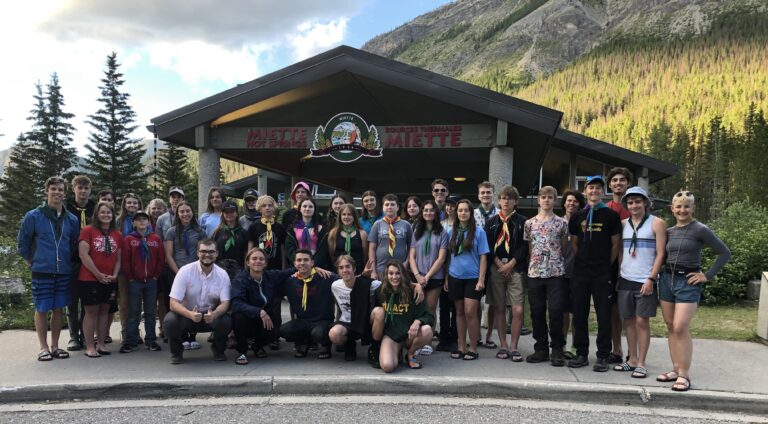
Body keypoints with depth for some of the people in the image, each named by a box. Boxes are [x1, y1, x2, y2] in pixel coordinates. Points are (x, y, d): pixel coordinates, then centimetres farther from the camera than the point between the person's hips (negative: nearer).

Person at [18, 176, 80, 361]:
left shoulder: (72, 219, 6)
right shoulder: (33, 216, -3)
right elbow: (22, 243, 4)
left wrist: (66, 262, 13)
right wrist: (33, 263, 5)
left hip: (64, 273, 3)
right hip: (41, 272, -3)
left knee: (59, 309, 9)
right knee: (42, 309, 2)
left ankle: (55, 346, 19)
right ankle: (44, 347, 13)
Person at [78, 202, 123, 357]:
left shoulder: (118, 235, 11)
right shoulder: (88, 231, -4)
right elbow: (83, 254, -11)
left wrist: (114, 275, -3)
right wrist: (98, 274, -12)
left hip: (109, 281, 5)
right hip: (89, 279, -5)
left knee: (104, 311, 10)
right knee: (91, 311, 0)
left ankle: (101, 344, 17)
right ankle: (90, 347, 5)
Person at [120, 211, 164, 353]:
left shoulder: (156, 239, 5)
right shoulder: (128, 239, 0)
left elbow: (161, 259, 3)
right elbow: (125, 261, -3)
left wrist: (156, 276, -2)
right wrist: (130, 277, -6)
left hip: (151, 281, 2)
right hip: (134, 282, -1)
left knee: (150, 312, 8)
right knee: (133, 312, 3)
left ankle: (151, 340, 14)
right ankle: (130, 341, 7)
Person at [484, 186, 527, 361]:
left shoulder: (522, 222, 5)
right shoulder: (492, 222, 11)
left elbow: (524, 246, -1)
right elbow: (488, 246, 5)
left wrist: (510, 265, -9)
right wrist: (499, 265, -6)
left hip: (515, 268, -2)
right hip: (496, 268, 2)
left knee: (518, 310, -8)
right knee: (499, 309, 4)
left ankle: (513, 347, 3)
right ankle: (503, 345, 13)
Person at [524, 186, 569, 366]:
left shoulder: (562, 223, 3)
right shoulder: (529, 223, 9)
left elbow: (564, 248, 8)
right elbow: (528, 248, 13)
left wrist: (558, 263, 5)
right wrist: (533, 264, 6)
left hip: (556, 273, -2)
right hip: (534, 273, 3)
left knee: (556, 312, -4)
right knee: (537, 312, 6)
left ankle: (557, 350, 8)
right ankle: (541, 348, 17)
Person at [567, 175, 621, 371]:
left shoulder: (611, 215, 1)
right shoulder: (578, 216, 11)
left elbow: (615, 244, 2)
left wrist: (607, 265, 1)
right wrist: (583, 260, 8)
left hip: (602, 274, -3)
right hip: (580, 272, 4)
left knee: (604, 315, 0)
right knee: (579, 314, 7)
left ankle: (603, 356, 8)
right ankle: (581, 354, 16)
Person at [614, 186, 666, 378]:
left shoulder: (656, 223, -2)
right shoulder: (623, 224, 11)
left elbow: (660, 254, -6)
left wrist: (651, 279, -13)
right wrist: (617, 276, 8)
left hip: (645, 282, -4)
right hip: (625, 280, 4)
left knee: (642, 321, -2)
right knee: (628, 320, 8)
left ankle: (641, 363, 6)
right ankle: (632, 359, 19)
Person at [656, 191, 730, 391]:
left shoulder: (700, 230, -7)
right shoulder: (669, 231, 8)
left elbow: (724, 253, -5)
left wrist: (707, 275, -7)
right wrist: (667, 270, 7)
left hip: (688, 282, -6)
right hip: (667, 279, 6)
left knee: (680, 328, -12)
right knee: (670, 327, 8)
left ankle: (684, 375, -4)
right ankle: (675, 369, 17)